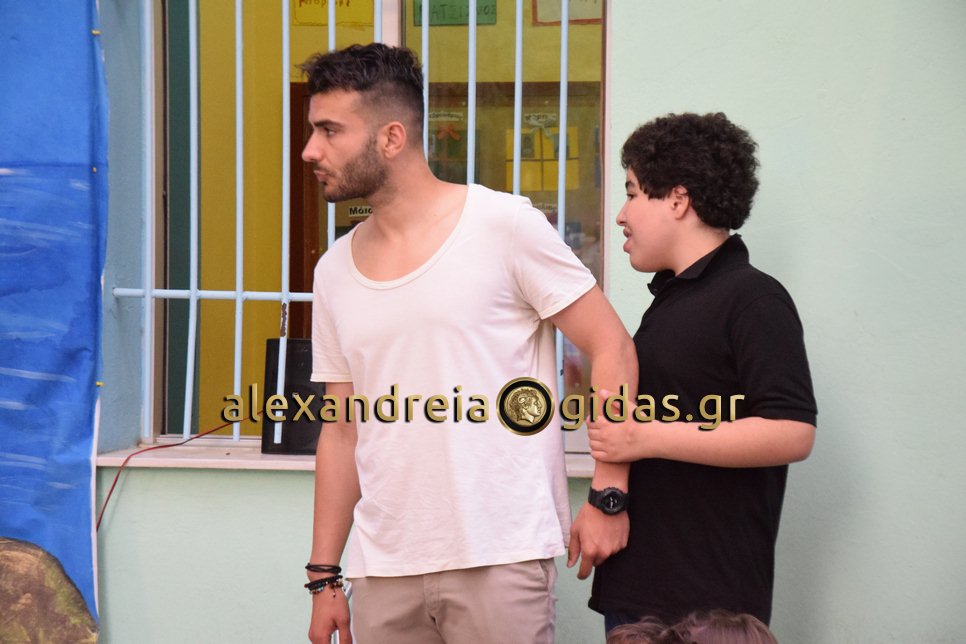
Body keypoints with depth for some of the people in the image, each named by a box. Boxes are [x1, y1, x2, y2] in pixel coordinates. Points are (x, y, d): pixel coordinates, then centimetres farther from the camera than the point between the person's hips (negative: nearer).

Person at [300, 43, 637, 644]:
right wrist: (324, 575, 11)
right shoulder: (334, 271, 10)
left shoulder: (505, 226, -6)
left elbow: (612, 348, -5)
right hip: (383, 568, 5)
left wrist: (609, 495, -10)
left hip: (502, 557, -5)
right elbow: (342, 434, 14)